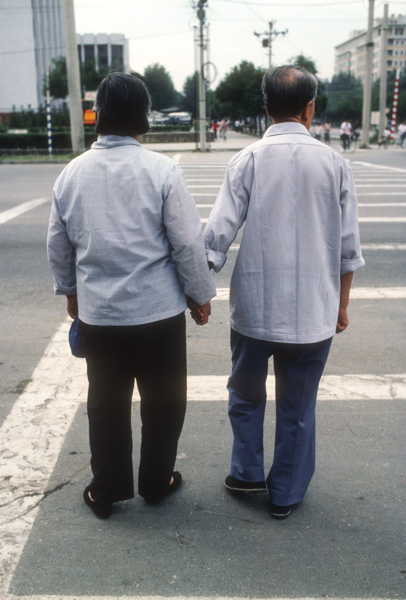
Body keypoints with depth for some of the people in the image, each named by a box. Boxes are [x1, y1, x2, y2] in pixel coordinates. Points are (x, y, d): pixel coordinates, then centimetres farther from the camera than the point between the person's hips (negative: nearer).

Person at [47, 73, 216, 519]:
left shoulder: (72, 173, 0)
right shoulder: (162, 170, -12)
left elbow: (58, 246, 9)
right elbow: (187, 243, -11)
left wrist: (70, 290, 25)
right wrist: (200, 294, 3)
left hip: (97, 312, 3)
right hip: (158, 310, -3)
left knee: (106, 403, 17)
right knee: (162, 401, 16)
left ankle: (106, 490, 30)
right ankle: (156, 482, 32)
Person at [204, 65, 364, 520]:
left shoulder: (247, 161, -6)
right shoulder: (333, 163, -2)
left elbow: (218, 234, -9)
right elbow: (348, 246, 1)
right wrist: (342, 303, 12)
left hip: (254, 307, 0)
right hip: (313, 311, 1)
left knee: (246, 395, 23)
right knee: (298, 409, 15)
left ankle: (247, 473, 36)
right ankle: (286, 494, 30)